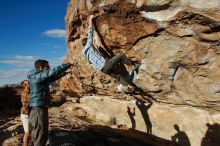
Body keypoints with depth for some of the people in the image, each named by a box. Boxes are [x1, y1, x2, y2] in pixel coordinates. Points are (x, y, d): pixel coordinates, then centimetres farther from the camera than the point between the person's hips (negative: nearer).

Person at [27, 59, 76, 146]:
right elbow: (54, 71, -22)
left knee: (44, 136, 19)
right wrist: (70, 65, -15)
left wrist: (65, 72, 20)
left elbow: (53, 78, 29)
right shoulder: (36, 76, -15)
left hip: (41, 109, 10)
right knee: (40, 137, -1)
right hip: (39, 110, -10)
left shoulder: (42, 78, 14)